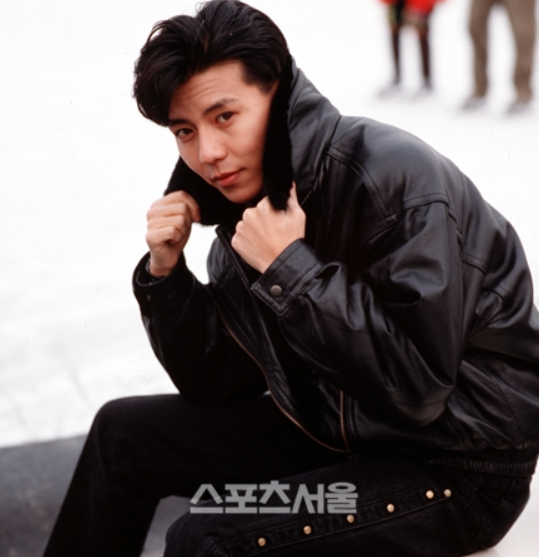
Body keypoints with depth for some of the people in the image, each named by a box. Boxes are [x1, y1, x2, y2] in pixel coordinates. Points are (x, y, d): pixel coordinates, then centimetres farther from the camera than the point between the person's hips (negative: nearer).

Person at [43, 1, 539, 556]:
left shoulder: (395, 177, -23)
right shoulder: (249, 201, 0)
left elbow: (418, 387, -29)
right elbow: (218, 384, 4)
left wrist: (290, 268, -26)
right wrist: (165, 271, -11)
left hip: (460, 469, -8)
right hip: (341, 432, 8)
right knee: (124, 432, 9)